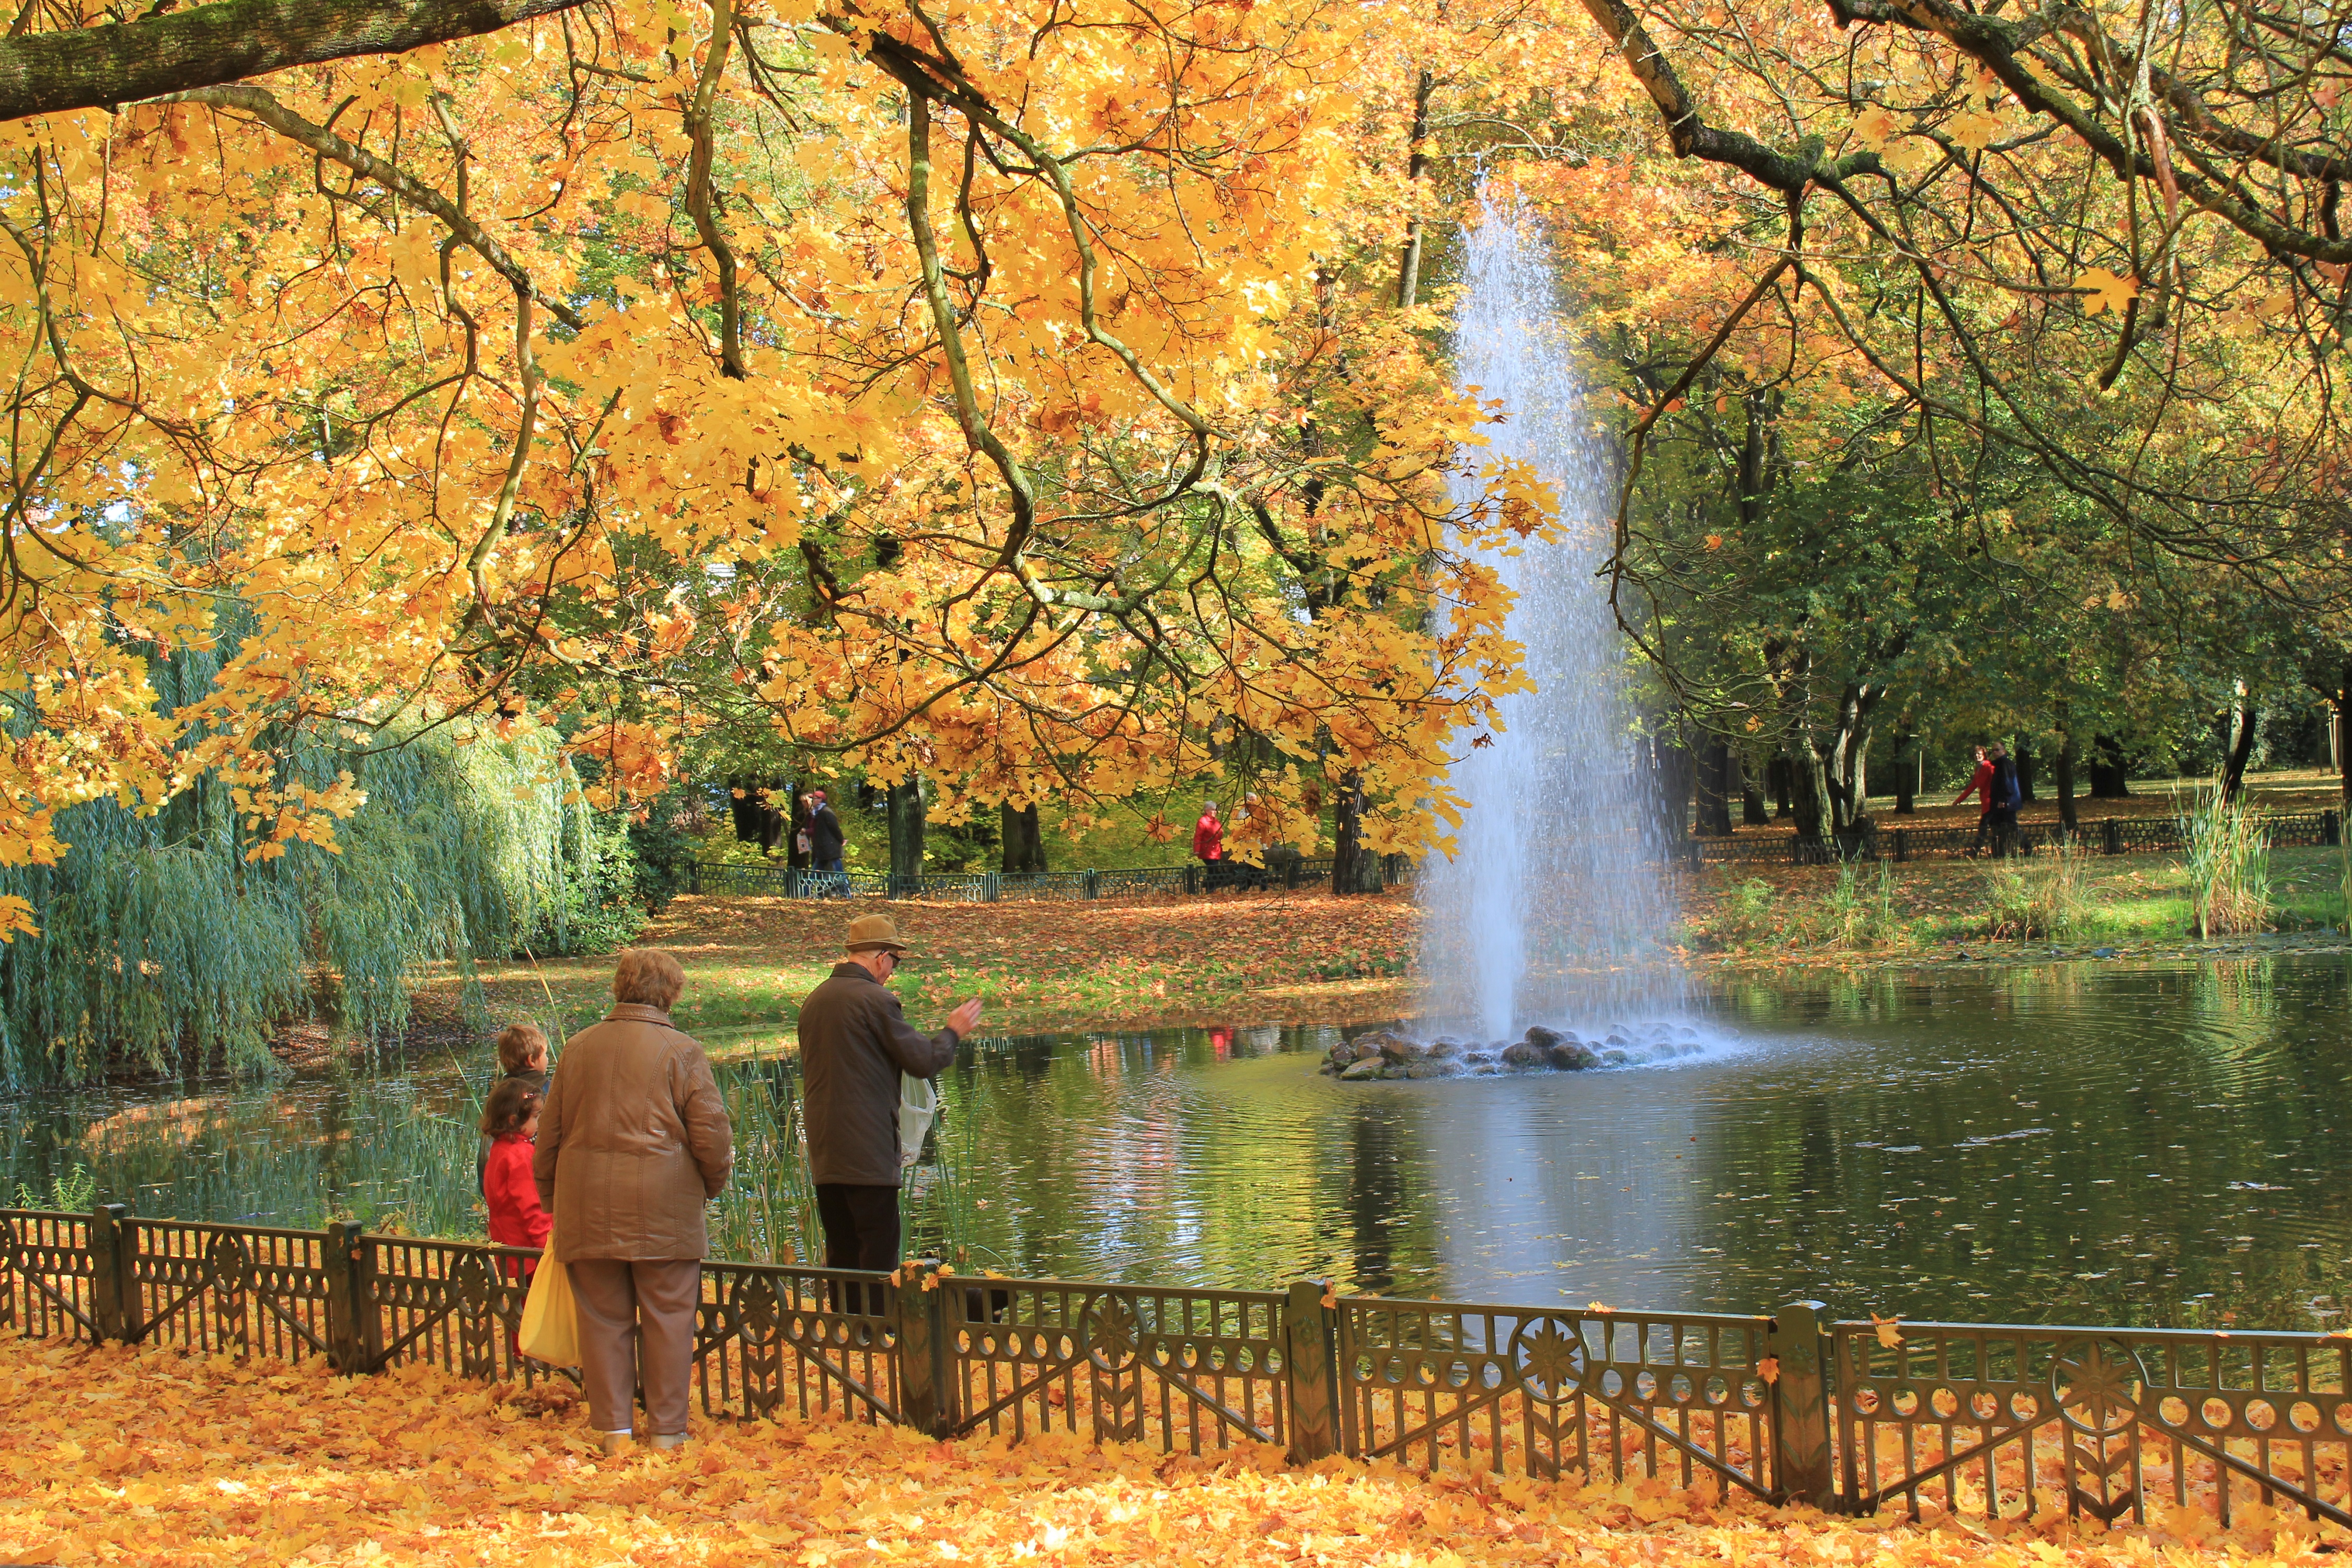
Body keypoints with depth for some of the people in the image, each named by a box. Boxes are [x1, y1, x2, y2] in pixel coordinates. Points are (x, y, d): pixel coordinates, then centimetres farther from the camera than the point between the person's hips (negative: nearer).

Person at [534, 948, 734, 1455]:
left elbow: (550, 1132, 15)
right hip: (664, 1206, -3)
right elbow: (711, 1132, -6)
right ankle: (667, 1430, 7)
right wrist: (714, 1183, 13)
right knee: (668, 1319, 4)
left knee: (604, 1319, 9)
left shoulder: (578, 1048, 9)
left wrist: (551, 1197, 26)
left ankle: (613, 1430, 8)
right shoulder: (682, 1052, -3)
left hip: (588, 1209, 3)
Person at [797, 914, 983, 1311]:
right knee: (878, 1258, -3)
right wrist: (953, 1032, 8)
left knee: (840, 1255, 13)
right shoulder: (875, 1000, -12)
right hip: (868, 1155, -8)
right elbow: (923, 1061, -9)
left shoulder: (814, 1000, 12)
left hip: (825, 1155, 8)